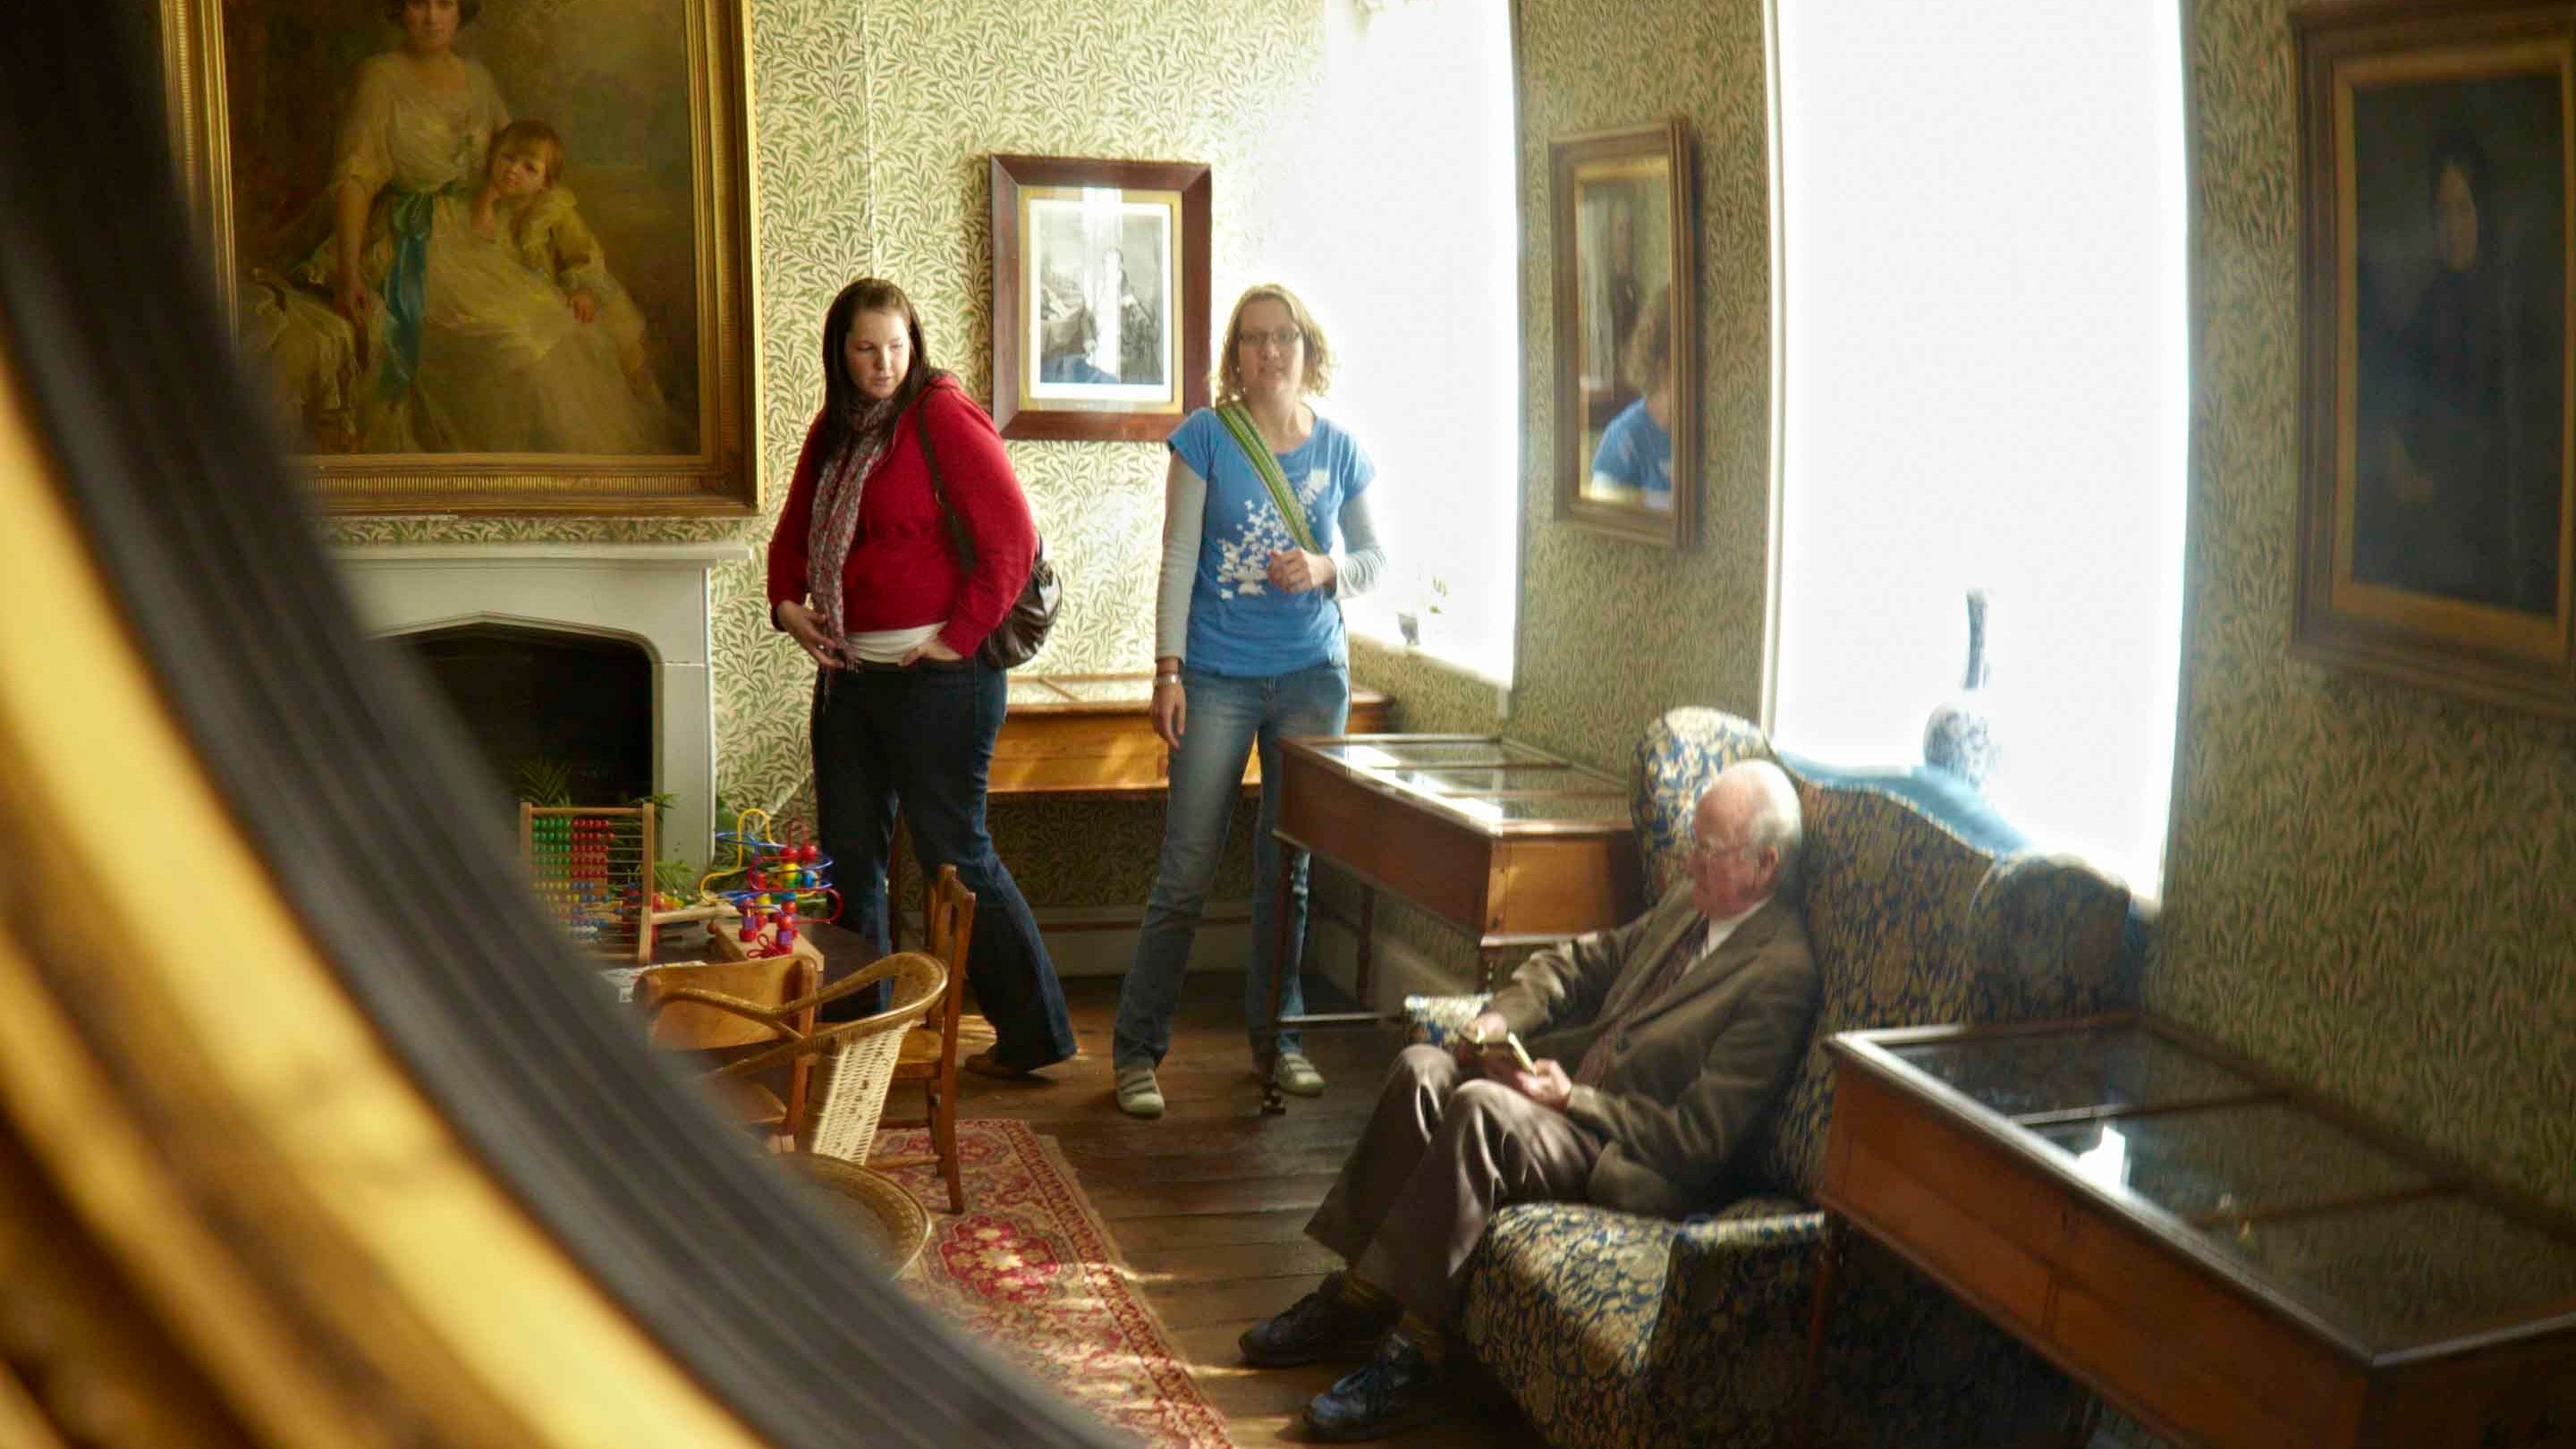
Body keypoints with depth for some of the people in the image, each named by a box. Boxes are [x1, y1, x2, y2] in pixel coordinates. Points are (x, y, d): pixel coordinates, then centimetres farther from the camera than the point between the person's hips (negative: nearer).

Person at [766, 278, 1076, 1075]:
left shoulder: (942, 417, -10)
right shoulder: (834, 429, 12)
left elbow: (1014, 537, -17)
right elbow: (794, 532, 25)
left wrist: (961, 637, -16)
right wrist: (786, 604, 7)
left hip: (937, 675, -8)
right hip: (848, 672, 8)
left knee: (954, 852, -3)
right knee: (848, 851, 12)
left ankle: (1034, 1031, 9)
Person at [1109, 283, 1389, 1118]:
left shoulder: (1338, 450, 7)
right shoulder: (1206, 437, -2)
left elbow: (1376, 559, 13)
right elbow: (1178, 558, -3)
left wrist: (1326, 569, -9)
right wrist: (1167, 670, -10)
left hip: (1312, 676, 3)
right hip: (1217, 676, -3)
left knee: (1290, 868, 9)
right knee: (1184, 875, -4)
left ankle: (1276, 1039, 23)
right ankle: (1137, 1052, 6)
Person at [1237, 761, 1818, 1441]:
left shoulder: (1782, 976, -17)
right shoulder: (1686, 902, 10)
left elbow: (1701, 1139, -19)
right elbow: (1583, 962, 20)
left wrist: (1571, 1100, -20)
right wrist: (1500, 1018, 0)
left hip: (1641, 1170, -9)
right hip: (1574, 1086, 9)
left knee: (1479, 1108, -31)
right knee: (1423, 1069, -12)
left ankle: (1414, 1357, -24)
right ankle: (1357, 1294, -8)